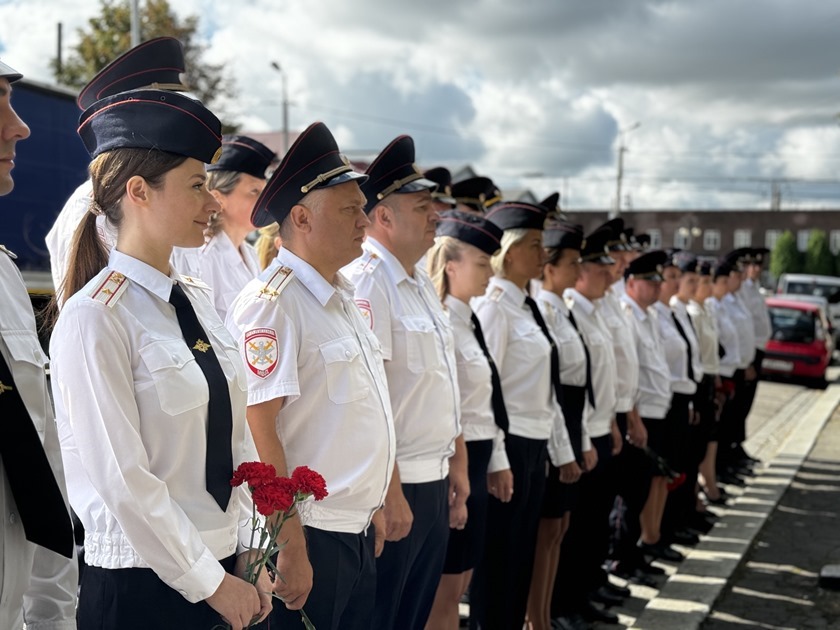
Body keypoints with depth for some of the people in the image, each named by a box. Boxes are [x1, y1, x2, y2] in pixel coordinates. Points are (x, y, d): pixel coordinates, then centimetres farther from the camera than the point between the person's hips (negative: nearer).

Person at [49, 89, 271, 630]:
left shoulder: (197, 299, 5)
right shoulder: (96, 317, -16)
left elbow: (237, 436, 8)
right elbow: (123, 479, -18)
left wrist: (248, 557, 4)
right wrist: (209, 583, -11)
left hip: (224, 572, 7)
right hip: (143, 585, -7)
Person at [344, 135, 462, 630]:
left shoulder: (423, 282, 13)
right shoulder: (367, 282, -17)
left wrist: (458, 463, 19)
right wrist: (390, 493, -21)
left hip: (434, 485, 9)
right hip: (394, 487, -9)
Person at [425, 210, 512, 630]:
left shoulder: (469, 321, 11)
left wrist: (498, 460, 17)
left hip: (476, 461, 9)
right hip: (452, 461, -9)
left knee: (458, 586, 16)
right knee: (441, 592, 3)